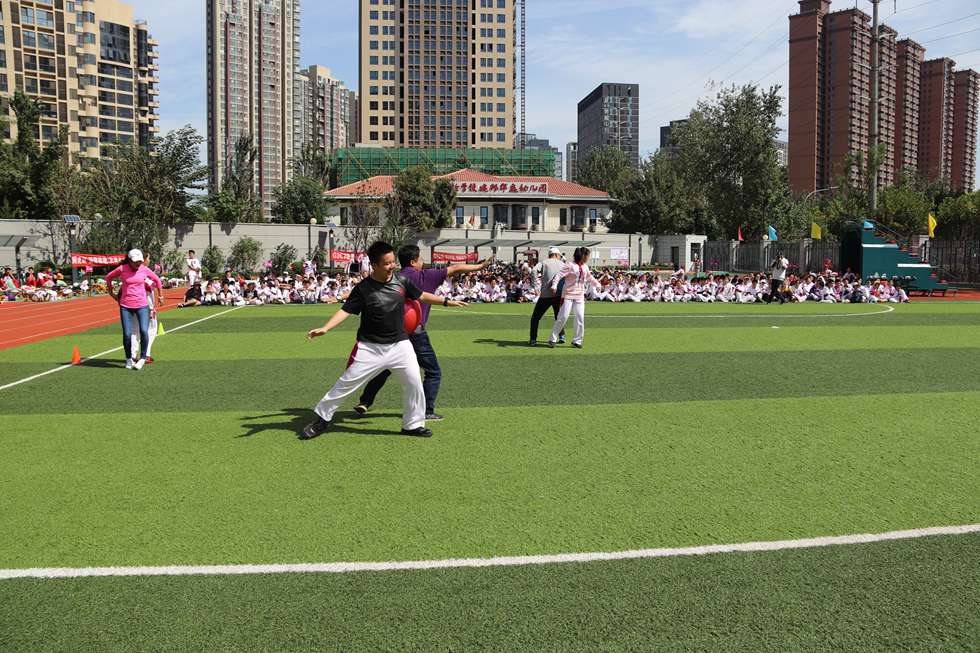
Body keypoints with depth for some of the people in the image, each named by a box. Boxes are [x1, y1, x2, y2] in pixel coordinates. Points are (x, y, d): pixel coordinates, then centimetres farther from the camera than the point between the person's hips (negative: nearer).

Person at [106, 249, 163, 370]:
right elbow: (108, 277, 14)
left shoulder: (144, 269, 0)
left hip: (142, 305, 0)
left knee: (144, 331, -16)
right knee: (127, 335, -3)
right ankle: (129, 359, 19)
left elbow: (157, 279, 17)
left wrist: (160, 296, 21)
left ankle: (142, 358, 1)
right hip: (125, 306, 0)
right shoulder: (122, 269, -4)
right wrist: (111, 292, 16)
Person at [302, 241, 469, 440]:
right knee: (346, 382, 2)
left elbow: (421, 296, 12)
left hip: (400, 345, 3)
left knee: (414, 383, 2)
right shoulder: (363, 288, -13)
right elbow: (345, 310, -16)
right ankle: (322, 418, 17)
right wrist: (325, 328, -29)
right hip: (370, 347, -3)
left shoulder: (401, 280, -2)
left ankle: (413, 425, 19)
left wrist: (446, 301, 13)